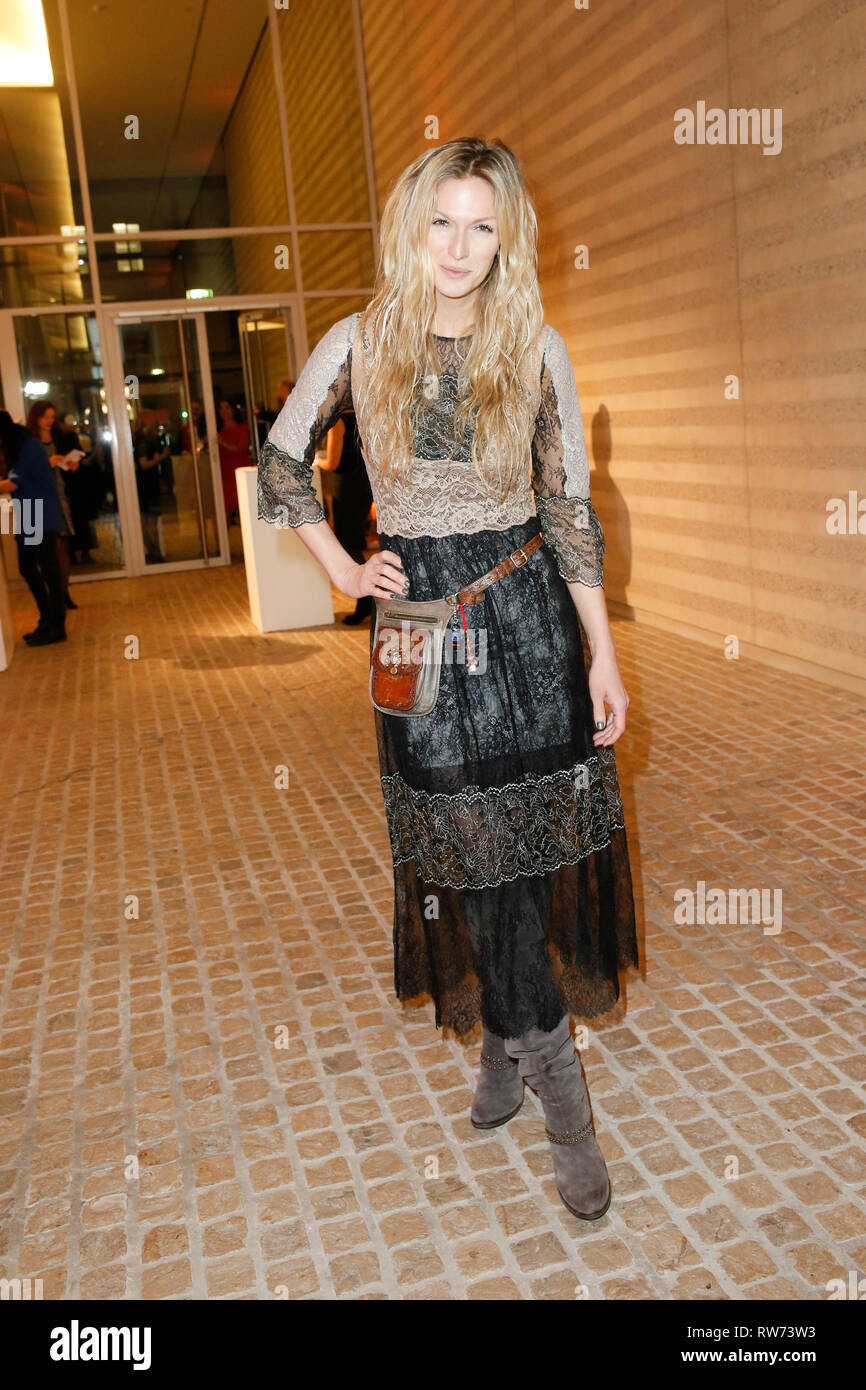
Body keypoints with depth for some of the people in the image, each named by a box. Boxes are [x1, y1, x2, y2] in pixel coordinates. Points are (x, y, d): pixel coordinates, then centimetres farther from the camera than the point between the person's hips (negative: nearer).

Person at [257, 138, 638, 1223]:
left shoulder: (536, 348, 0)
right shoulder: (359, 343, -1)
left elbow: (570, 504, 1)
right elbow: (282, 463, 12)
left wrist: (604, 651, -2)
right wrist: (343, 571, 4)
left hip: (528, 614, 0)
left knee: (527, 835, 4)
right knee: (466, 846, 3)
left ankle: (506, 1037, 26)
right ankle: (547, 1063, 19)